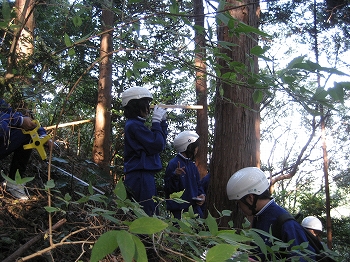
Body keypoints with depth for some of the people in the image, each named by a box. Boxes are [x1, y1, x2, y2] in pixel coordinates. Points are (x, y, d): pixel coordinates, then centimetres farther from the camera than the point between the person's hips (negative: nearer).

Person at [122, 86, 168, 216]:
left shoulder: (136, 124, 20)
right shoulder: (134, 125, -11)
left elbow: (160, 144, 22)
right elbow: (157, 145, -14)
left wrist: (163, 121, 16)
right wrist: (156, 121, -6)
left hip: (143, 175, 10)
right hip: (140, 177, -10)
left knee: (151, 213, 11)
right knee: (146, 215, -10)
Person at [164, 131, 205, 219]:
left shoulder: (192, 165, 14)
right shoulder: (173, 164, -12)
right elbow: (168, 188, -16)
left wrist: (202, 195, 2)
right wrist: (175, 175, -33)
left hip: (195, 207, 8)